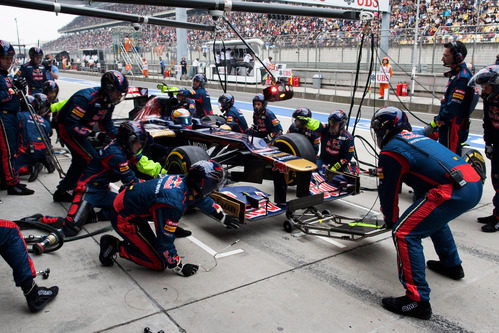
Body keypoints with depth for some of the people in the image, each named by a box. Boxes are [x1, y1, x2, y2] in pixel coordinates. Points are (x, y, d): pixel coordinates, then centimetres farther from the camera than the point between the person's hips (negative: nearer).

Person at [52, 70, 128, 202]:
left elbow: (106, 122, 7)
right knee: (90, 159, -17)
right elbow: (71, 124, -31)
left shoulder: (108, 101, -6)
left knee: (80, 160, 19)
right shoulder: (85, 98, -32)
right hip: (66, 129, -10)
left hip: (81, 129, 10)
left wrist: (117, 135, -7)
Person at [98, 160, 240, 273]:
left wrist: (223, 217, 29)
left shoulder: (183, 180, -6)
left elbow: (203, 199, 16)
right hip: (124, 219, -9)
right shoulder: (174, 204, -32)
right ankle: (116, 246, -1)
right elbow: (164, 241, -23)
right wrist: (179, 268, -10)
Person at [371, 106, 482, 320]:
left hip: (454, 191, -10)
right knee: (432, 217, 34)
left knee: (404, 233, -7)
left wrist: (390, 220, 23)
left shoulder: (390, 151, -2)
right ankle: (451, 265, 51)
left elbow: (387, 191, 5)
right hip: (475, 183, 10)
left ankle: (418, 300, -9)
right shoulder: (416, 138, 26)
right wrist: (419, 211, 46)